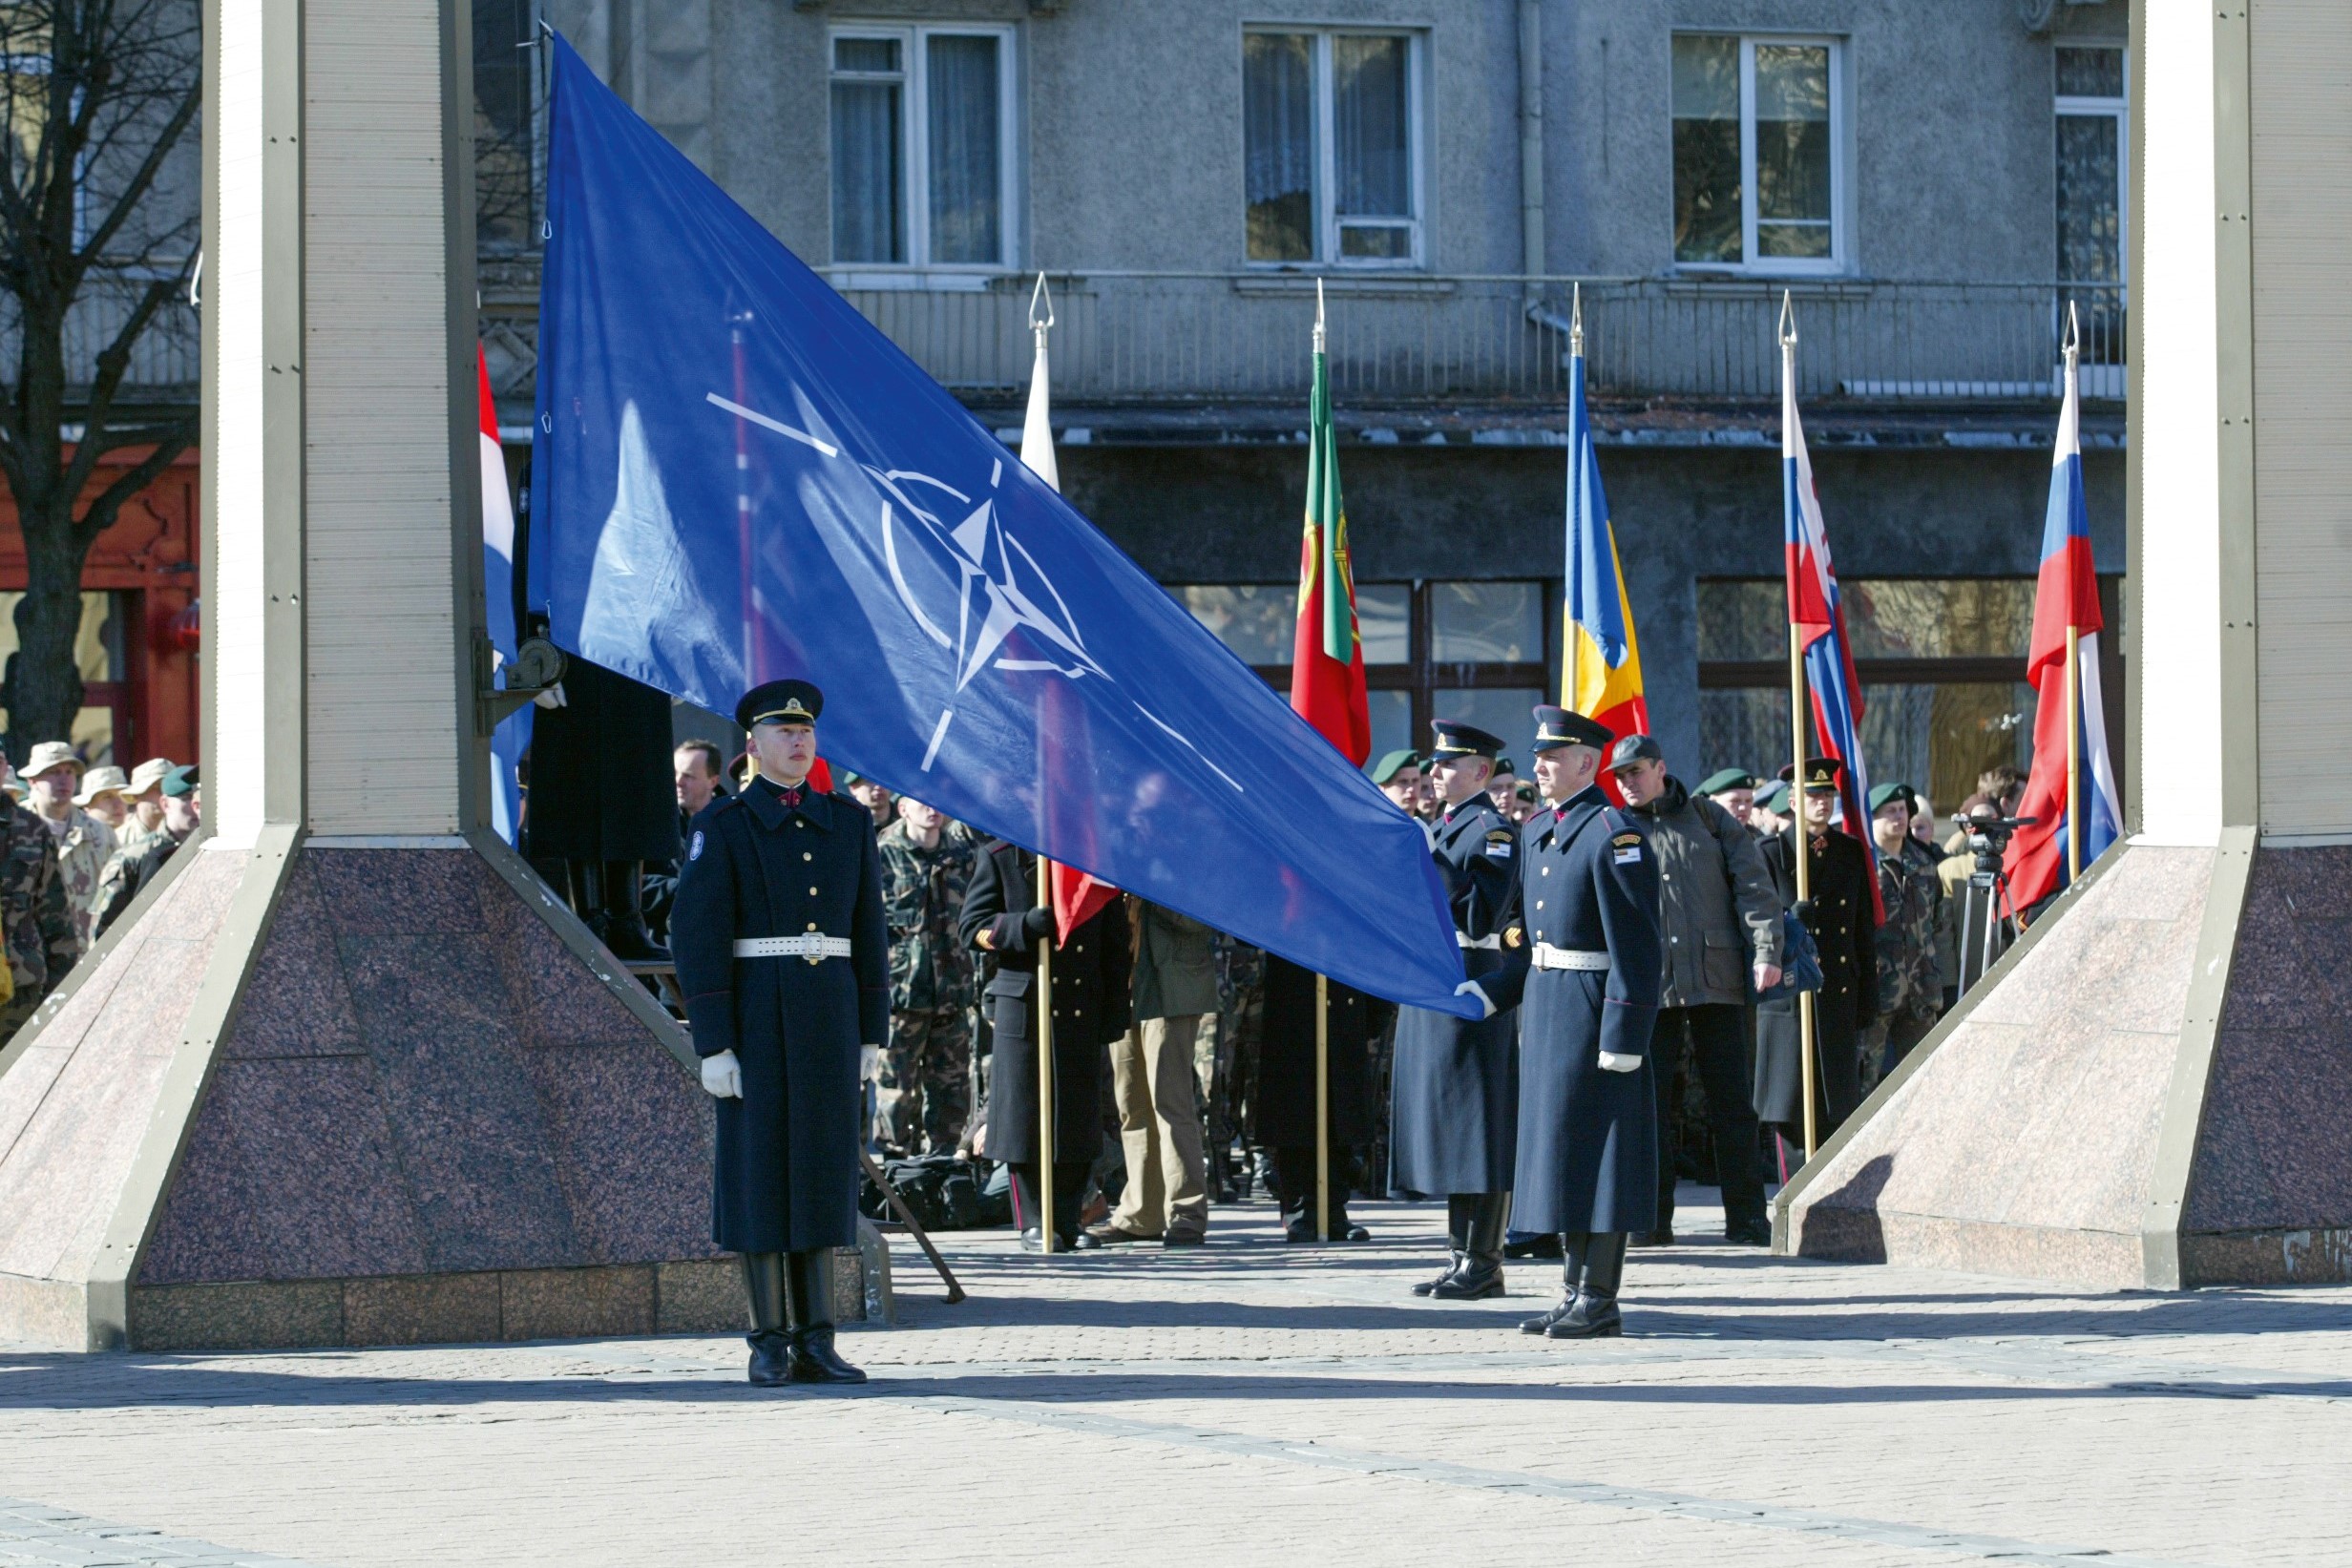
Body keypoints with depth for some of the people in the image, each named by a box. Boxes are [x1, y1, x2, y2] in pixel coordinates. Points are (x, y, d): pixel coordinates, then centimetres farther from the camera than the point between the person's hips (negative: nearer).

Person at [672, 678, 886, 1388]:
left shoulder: (847, 822, 10)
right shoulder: (721, 828, -4)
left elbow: (868, 929, 13)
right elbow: (697, 937, -8)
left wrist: (871, 1032, 9)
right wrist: (713, 1045, -14)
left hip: (830, 1013, 4)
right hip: (755, 1015, -4)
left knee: (821, 1170, 4)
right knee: (760, 1170, -2)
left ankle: (815, 1343, 7)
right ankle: (770, 1344, 4)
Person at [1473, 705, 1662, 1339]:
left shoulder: (1614, 835, -13)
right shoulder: (1537, 832, 14)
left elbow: (1636, 946, -17)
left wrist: (1624, 1033, -21)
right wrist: (1493, 991, 8)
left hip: (1593, 1012, -9)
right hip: (1543, 1005, 9)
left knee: (1595, 1154, -5)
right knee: (1554, 1146, 11)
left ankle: (1600, 1301, -1)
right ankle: (1575, 1292, 18)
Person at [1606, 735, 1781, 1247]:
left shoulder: (1709, 819, 8)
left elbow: (1753, 886, 3)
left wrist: (1766, 950, -9)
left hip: (1716, 978, -1)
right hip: (1649, 985, 1)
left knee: (1731, 1099, 1)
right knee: (1649, 1100, -1)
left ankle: (1745, 1217, 6)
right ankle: (1652, 1219, 5)